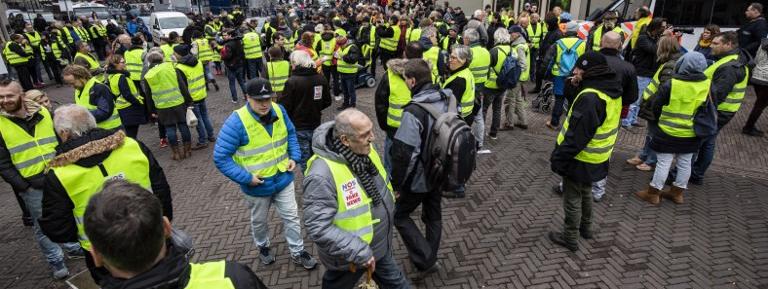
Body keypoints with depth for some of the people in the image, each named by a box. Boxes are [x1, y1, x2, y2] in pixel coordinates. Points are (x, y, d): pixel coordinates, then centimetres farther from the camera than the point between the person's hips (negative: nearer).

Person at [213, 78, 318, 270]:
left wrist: (294, 156, -4)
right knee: (259, 221, 22)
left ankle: (297, 253, 33)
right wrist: (246, 177, -23)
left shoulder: (279, 111, -10)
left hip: (283, 178, 3)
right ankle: (263, 247, 50)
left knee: (291, 216, 13)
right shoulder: (236, 122, -26)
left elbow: (290, 133, 9)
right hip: (257, 185, -3)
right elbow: (220, 158, -21)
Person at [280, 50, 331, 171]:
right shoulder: (321, 79, -3)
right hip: (315, 125, 5)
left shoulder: (292, 81, -19)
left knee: (304, 159, 7)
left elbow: (285, 106, -17)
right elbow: (327, 102, 5)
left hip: (298, 127, -5)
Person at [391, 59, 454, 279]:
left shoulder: (414, 112, -28)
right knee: (433, 215, 22)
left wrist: (396, 184, -14)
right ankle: (430, 258, 39)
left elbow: (403, 154, -27)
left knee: (400, 215, 13)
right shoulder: (447, 99, -4)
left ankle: (425, 261, 11)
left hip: (419, 178, -7)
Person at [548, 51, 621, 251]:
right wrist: (577, 86, -3)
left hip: (580, 159, -9)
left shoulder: (590, 97, -29)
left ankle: (570, 238, 22)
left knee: (572, 199, 7)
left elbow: (577, 135, -30)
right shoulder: (612, 90, 2)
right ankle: (586, 227, 45)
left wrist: (558, 158, -21)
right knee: (585, 192, 27)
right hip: (596, 158, 9)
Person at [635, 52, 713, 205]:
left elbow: (655, 106, -9)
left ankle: (653, 193, 13)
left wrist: (656, 121, 10)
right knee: (685, 164, 16)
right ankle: (677, 193, 29)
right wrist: (697, 121, 21)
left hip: (668, 133, -5)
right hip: (692, 134, 5)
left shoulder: (670, 84, -20)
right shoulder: (708, 84, -6)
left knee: (663, 164, 3)